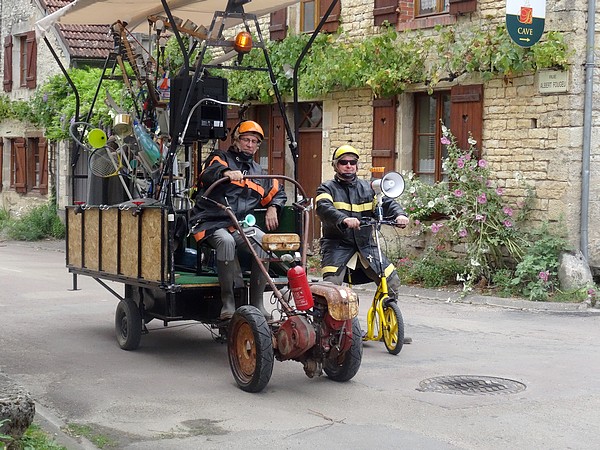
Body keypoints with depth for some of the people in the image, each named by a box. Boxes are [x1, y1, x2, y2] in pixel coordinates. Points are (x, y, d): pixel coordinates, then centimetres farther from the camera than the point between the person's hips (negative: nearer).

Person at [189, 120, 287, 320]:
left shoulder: (259, 172, 25)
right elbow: (207, 175, -14)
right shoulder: (221, 158, 9)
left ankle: (256, 302, -21)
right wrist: (225, 172, -36)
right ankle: (228, 301, -28)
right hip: (212, 223, -4)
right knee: (226, 241, -38)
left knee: (264, 242, -26)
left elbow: (278, 192, 39)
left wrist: (272, 208, 17)